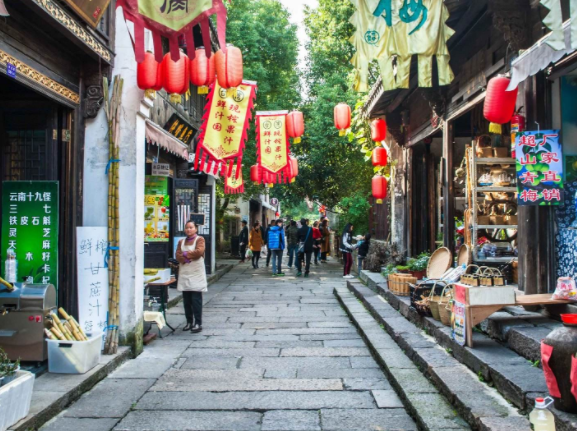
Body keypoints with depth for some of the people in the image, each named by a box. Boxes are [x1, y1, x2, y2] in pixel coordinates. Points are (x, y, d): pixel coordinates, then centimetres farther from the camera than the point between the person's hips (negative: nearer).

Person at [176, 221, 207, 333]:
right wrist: (189, 258, -14)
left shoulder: (199, 239, 0)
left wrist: (185, 254, -5)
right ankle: (189, 322, 17)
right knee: (186, 300, 7)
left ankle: (198, 323, -2)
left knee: (196, 299, -6)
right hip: (184, 274, 5)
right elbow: (178, 255, 3)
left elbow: (199, 252, -16)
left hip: (196, 274, -5)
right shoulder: (181, 242, 15)